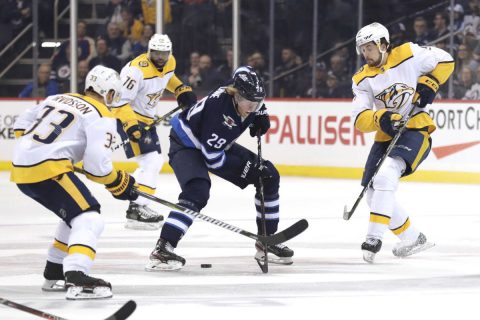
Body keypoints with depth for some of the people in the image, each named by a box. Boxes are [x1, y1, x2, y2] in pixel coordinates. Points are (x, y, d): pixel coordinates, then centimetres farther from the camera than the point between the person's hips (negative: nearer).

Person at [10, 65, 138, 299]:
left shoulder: (59, 99, 21)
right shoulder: (102, 116, -2)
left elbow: (22, 124, 26)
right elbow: (96, 163, -12)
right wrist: (119, 184, 3)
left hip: (21, 167, 9)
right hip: (47, 170, -9)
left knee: (77, 213, 25)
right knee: (89, 219, -11)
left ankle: (54, 273, 30)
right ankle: (76, 279, -32)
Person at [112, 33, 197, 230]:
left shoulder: (169, 63, -2)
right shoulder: (137, 70, -28)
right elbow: (119, 101, -28)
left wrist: (182, 90, 11)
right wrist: (131, 125, -36)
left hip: (145, 118, 10)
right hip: (127, 117, -10)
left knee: (155, 162, 16)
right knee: (151, 160, -19)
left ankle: (138, 203, 26)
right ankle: (137, 209, -21)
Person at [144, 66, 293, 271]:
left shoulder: (248, 97, -17)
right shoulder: (218, 106, -37)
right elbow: (213, 158, -32)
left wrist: (261, 116, -1)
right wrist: (247, 168, -28)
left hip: (219, 145, 8)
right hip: (186, 144, -8)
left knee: (270, 177, 2)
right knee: (197, 192, -35)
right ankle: (162, 249, -35)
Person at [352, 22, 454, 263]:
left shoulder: (409, 55, -6)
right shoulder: (362, 79, 3)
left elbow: (445, 61, 4)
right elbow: (360, 119, -6)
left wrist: (429, 83, -11)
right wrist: (380, 118, -26)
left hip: (415, 130, -6)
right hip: (386, 136, 7)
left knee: (386, 175, -29)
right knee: (373, 194, 3)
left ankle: (374, 236, -31)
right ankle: (413, 239, 19)